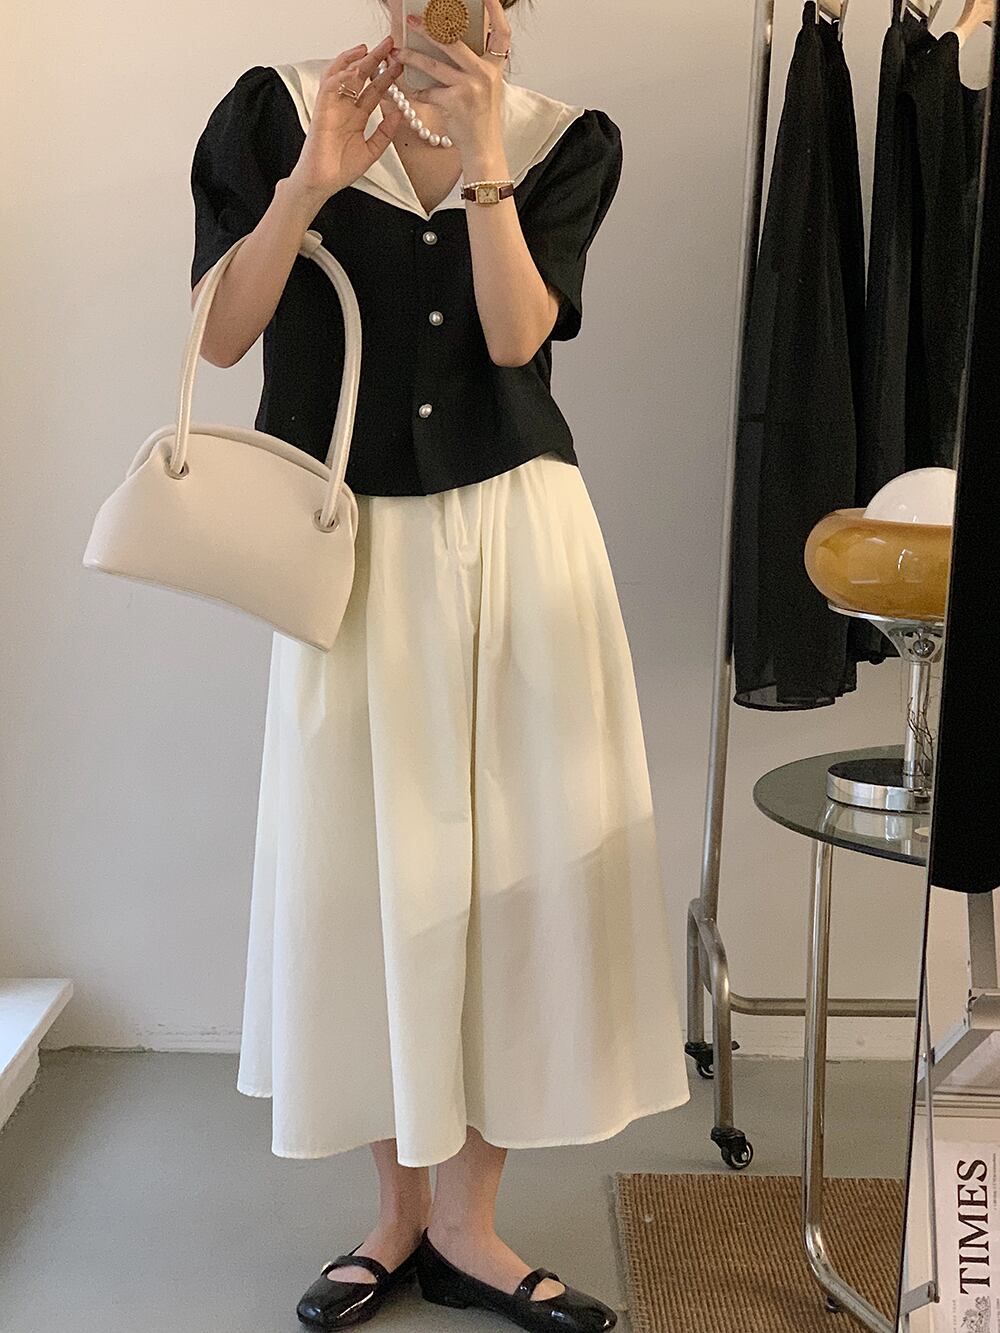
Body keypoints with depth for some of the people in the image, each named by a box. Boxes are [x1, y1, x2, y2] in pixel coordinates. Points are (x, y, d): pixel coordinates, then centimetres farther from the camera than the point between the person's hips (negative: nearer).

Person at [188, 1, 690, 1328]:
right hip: (354, 543, 0)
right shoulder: (276, 110, 2)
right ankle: (402, 1209, 22)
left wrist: (481, 160, -16)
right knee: (364, 866, 3)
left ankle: (467, 1225, 16)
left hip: (517, 534, 1)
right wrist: (310, 182, -17)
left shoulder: (564, 140, 4)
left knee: (523, 861, 0)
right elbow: (220, 334, -6)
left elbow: (516, 335, -8)